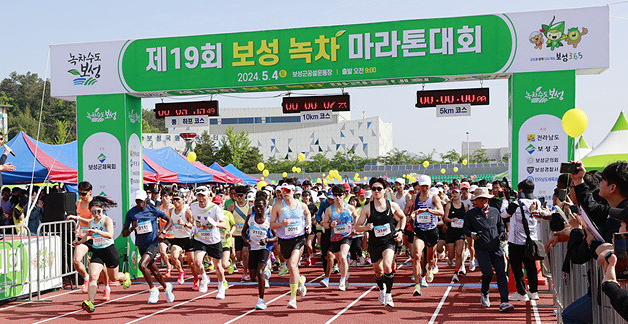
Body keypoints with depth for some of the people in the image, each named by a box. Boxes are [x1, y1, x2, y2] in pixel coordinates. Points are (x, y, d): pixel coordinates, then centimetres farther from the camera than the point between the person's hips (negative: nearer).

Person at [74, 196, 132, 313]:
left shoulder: (107, 220, -13)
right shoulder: (91, 222, 5)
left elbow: (110, 235, -30)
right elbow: (89, 235, 26)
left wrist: (97, 231, -44)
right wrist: (80, 242, 11)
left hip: (109, 250, -4)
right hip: (96, 252, 4)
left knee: (114, 277, 15)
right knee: (93, 276, -17)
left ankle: (126, 276, 50)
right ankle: (90, 302, -26)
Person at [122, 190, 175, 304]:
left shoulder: (153, 210, -8)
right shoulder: (131, 213, -4)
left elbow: (169, 220, 4)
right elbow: (124, 233, -3)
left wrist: (162, 233, -9)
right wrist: (132, 228, -23)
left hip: (153, 244, -4)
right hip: (141, 246, 4)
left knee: (142, 265, -25)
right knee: (154, 271, 15)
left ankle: (153, 289, -6)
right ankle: (166, 287, 41)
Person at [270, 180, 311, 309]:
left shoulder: (301, 205, -1)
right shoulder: (278, 206, -6)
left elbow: (307, 213, 23)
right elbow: (272, 225, -3)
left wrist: (309, 225, 7)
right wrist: (282, 223, -22)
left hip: (299, 239, -2)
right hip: (284, 240, 2)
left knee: (293, 265, -19)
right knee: (292, 267, 16)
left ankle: (293, 298, -14)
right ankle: (301, 281, 52)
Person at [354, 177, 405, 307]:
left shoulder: (393, 206, -1)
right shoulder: (367, 208, -4)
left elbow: (402, 217, 18)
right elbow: (357, 227, -1)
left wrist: (399, 231, 4)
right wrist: (366, 227, -21)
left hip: (389, 241, -1)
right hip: (374, 243, 2)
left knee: (387, 266, -25)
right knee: (378, 272, 14)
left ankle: (388, 294, -6)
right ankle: (382, 290, 46)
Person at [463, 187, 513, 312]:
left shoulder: (495, 211, 14)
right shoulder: (470, 214, 4)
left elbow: (500, 224, 27)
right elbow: (466, 229, 6)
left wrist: (502, 233, 7)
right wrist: (472, 234, -14)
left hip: (496, 248, 3)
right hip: (481, 249, -3)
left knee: (501, 273, -8)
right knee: (488, 273, -14)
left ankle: (504, 302, -10)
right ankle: (484, 294, 17)